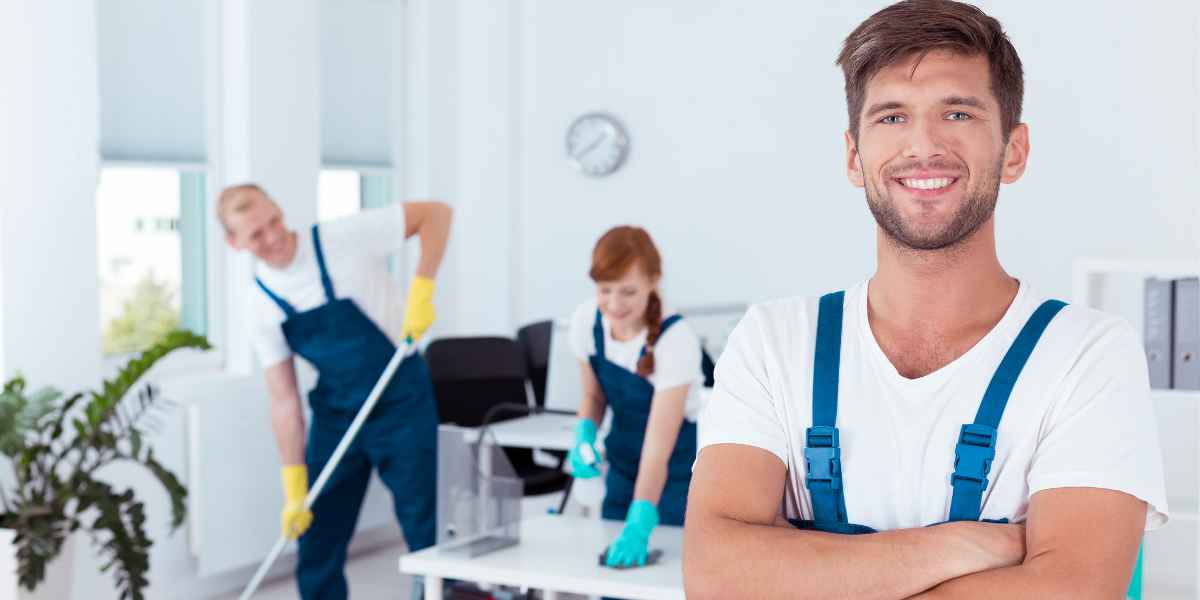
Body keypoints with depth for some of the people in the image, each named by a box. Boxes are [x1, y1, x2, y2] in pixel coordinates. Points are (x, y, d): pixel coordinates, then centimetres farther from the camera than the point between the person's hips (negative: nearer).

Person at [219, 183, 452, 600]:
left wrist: (421, 292, -23)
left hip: (402, 405, -4)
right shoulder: (262, 304, -5)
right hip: (334, 418, 4)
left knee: (427, 534, -1)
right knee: (317, 544, 6)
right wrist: (294, 489, -5)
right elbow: (284, 400, -2)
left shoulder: (344, 239, -17)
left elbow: (435, 213, -13)